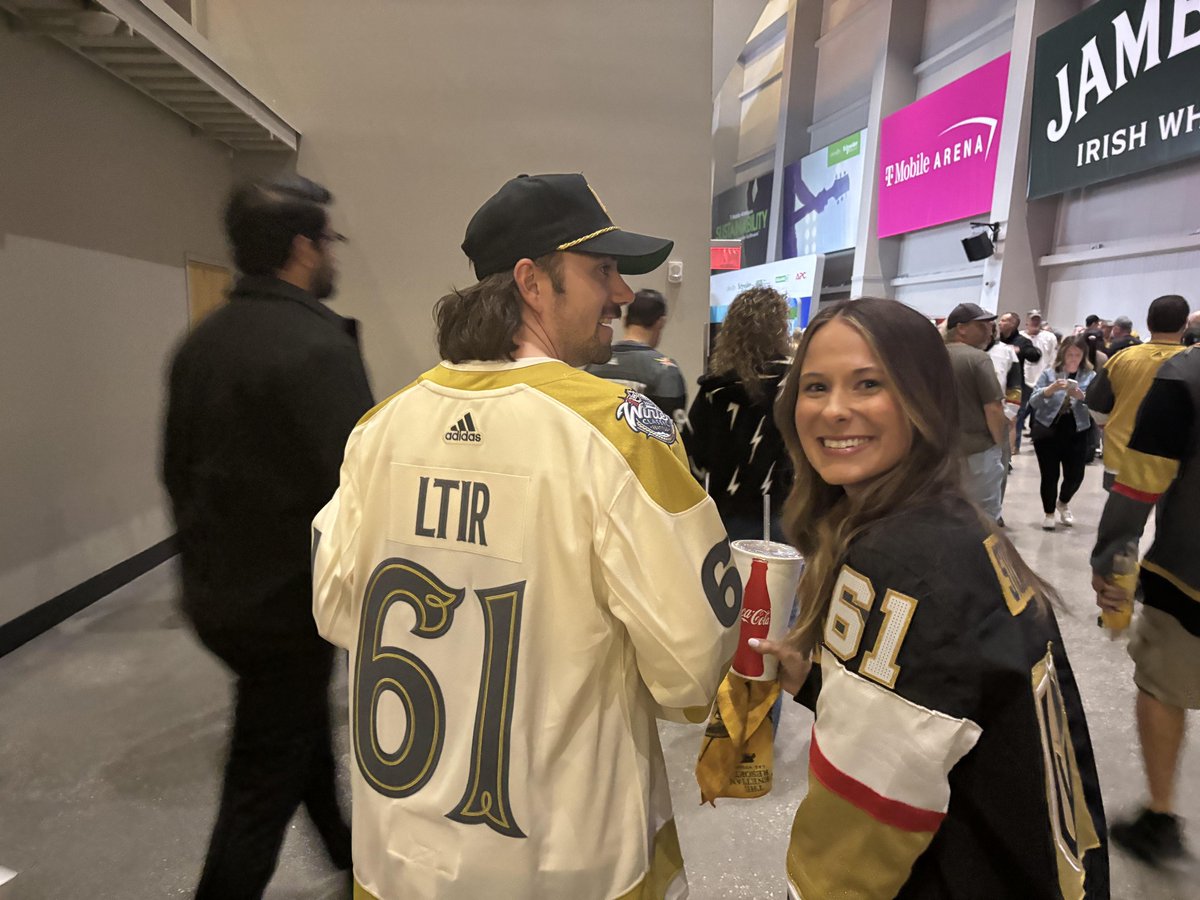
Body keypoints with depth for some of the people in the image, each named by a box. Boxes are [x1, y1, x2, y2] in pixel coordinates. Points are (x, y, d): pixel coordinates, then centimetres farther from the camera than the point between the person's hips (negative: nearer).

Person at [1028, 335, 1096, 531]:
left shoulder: (1090, 376, 1)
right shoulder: (1048, 374, -1)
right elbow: (1033, 403, -9)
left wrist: (1081, 396, -27)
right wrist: (1049, 390, -27)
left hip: (1077, 434, 1)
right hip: (1047, 432, -1)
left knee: (1075, 475, 3)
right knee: (1050, 475, 1)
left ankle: (1063, 502, 35)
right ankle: (1049, 513, 23)